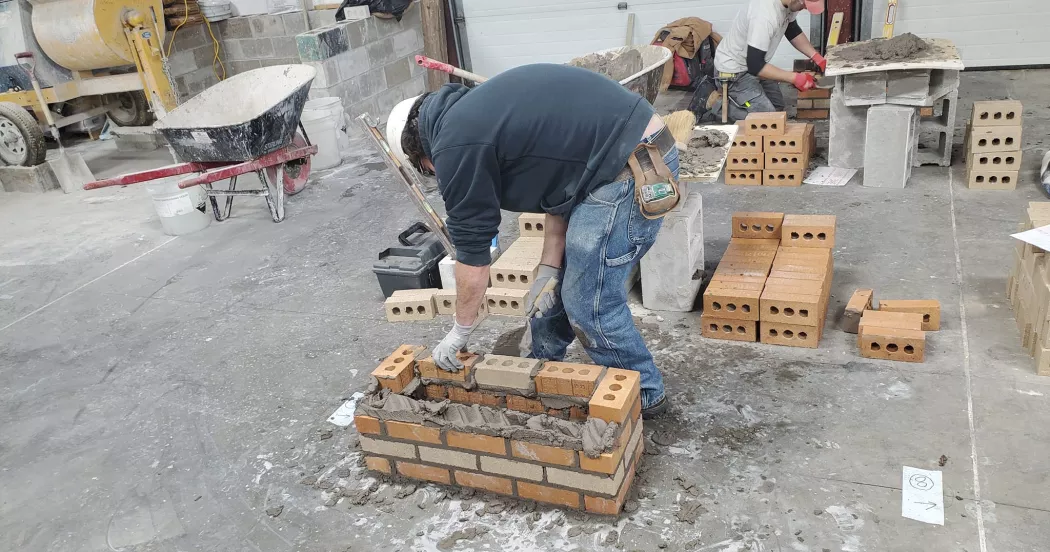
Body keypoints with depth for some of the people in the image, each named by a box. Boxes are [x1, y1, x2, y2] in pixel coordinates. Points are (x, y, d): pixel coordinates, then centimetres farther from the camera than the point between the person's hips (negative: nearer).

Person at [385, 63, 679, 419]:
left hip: (630, 171, -10)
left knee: (589, 303, 2)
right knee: (560, 278, 21)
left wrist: (459, 332, 12)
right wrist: (548, 269, 15)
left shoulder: (455, 146, -9)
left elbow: (471, 251, -3)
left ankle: (643, 395, 22)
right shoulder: (475, 111, 19)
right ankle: (543, 365, 39)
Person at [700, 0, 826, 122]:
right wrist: (795, 78, -29)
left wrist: (816, 56, 2)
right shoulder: (765, 15, -35)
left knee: (778, 106, 19)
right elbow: (755, 65, -34)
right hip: (733, 71, -10)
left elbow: (792, 30, 13)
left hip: (753, 64, 10)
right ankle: (715, 104, -2)